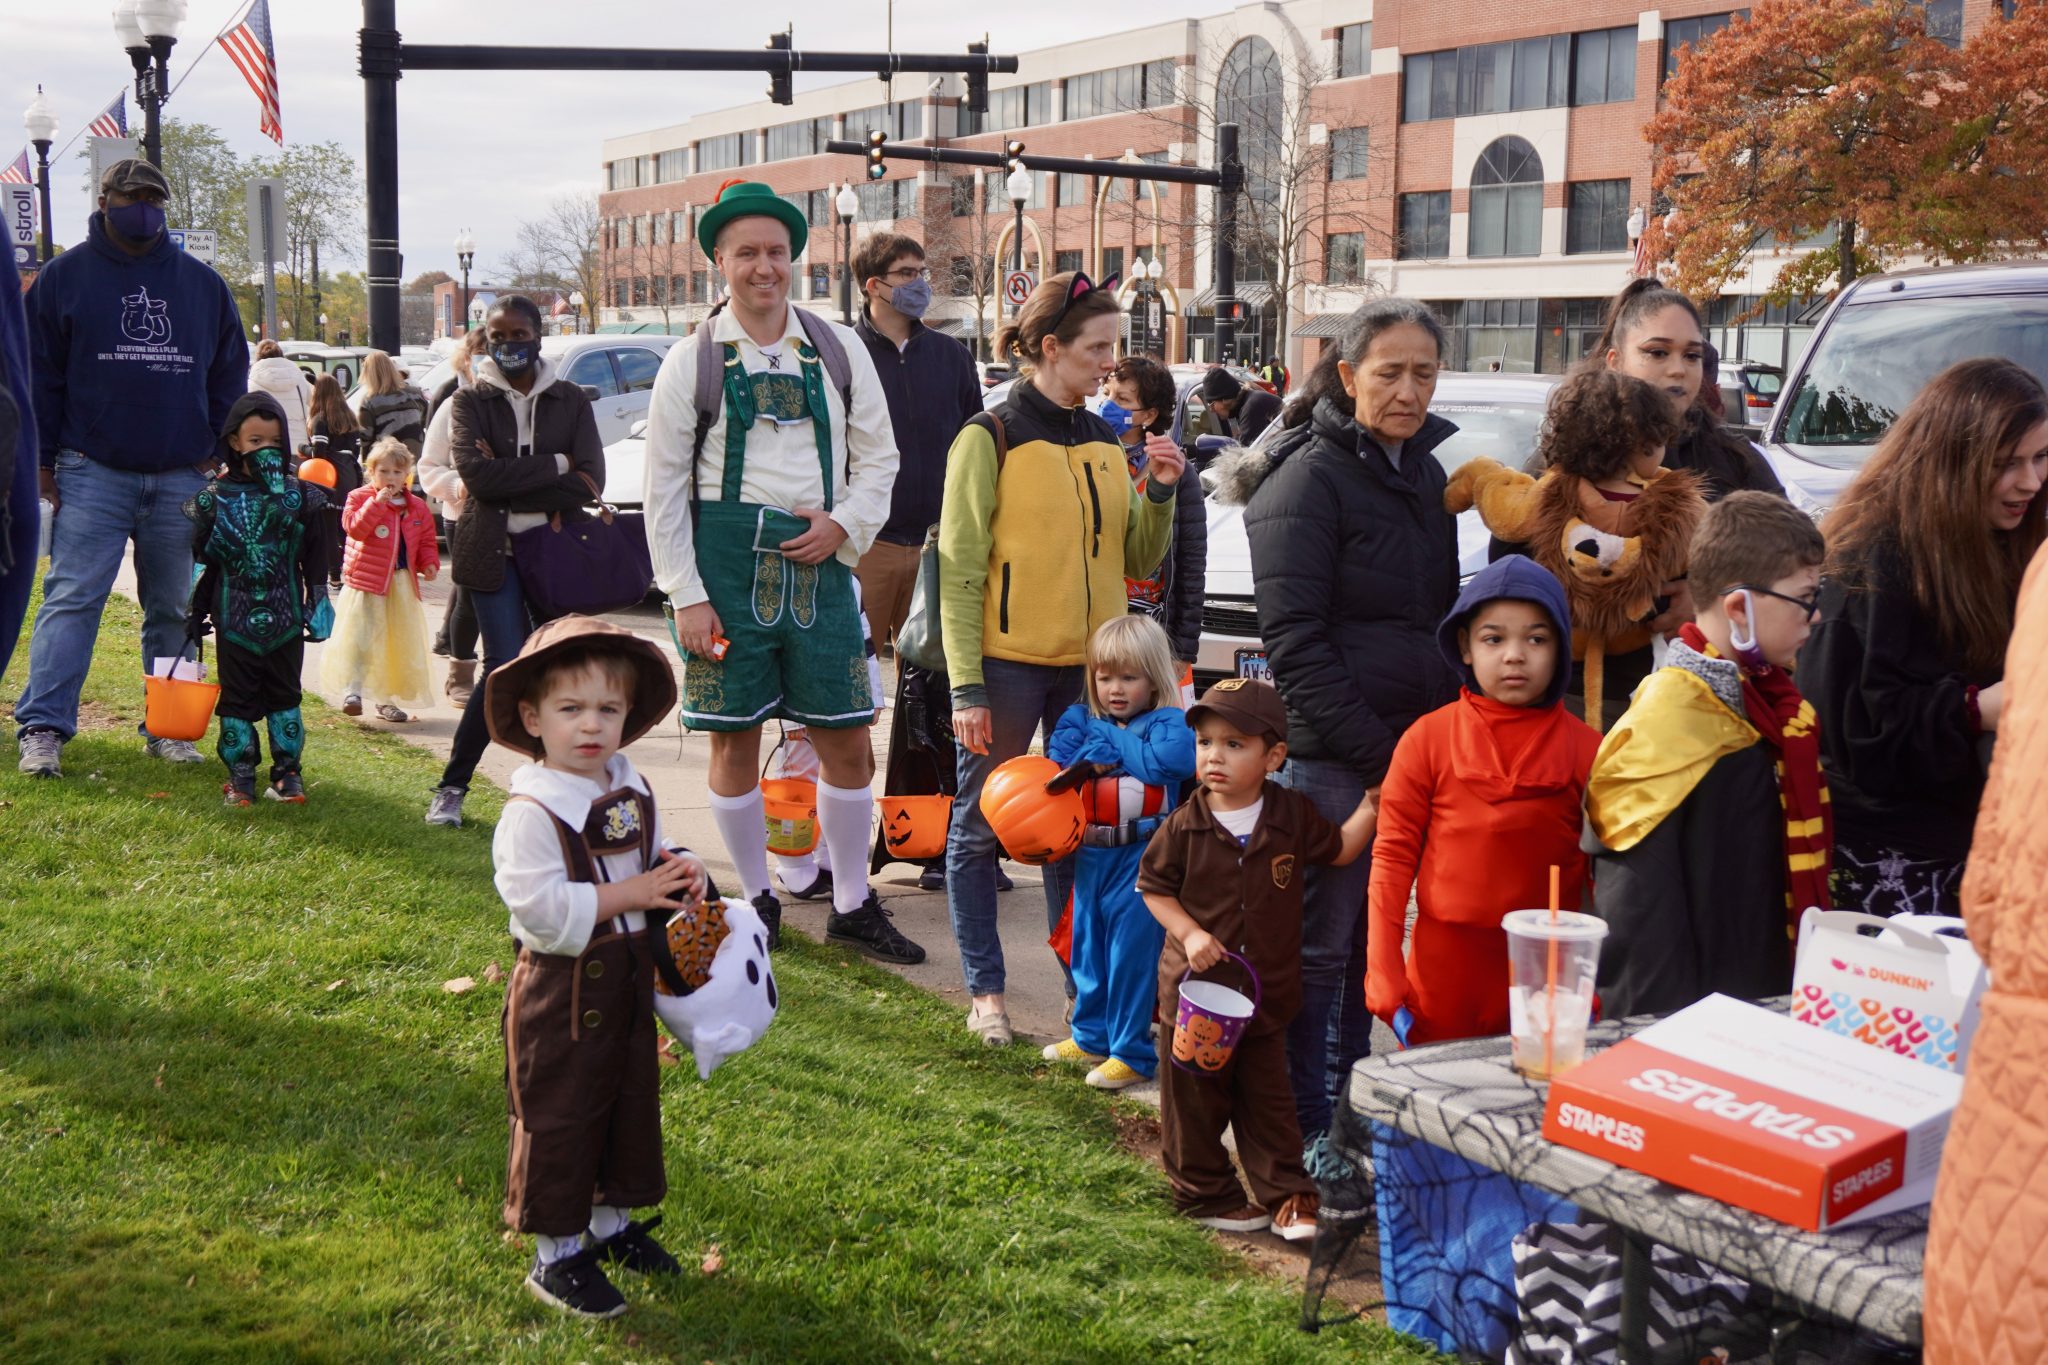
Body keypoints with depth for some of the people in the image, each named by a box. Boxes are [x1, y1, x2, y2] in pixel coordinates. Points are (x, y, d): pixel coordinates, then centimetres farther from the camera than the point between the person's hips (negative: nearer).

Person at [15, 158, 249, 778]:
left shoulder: (203, 283, 11)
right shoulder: (65, 277, 4)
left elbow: (229, 376, 15)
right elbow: (40, 374, 4)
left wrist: (220, 454, 6)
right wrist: (43, 462, -2)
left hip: (182, 477, 3)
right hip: (93, 473, -3)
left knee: (174, 608, 8)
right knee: (71, 599, -8)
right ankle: (42, 728, -7)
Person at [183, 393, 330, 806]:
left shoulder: (299, 494, 1)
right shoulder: (215, 498, 0)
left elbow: (314, 557, 4)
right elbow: (203, 562, 5)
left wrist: (317, 602, -2)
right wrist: (196, 613, 6)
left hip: (286, 619, 0)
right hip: (234, 621, 0)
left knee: (284, 696, 8)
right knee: (237, 698, 6)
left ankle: (289, 772, 14)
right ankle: (239, 776, 12)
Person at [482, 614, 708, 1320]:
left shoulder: (633, 793, 5)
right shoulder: (531, 813, -19)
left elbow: (653, 862, 20)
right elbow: (540, 907, -26)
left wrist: (683, 876, -3)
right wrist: (628, 895, -25)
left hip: (629, 982, 8)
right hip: (561, 989, -7)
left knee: (632, 1105, 18)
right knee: (558, 1120, 4)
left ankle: (613, 1222, 38)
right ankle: (557, 1255, 17)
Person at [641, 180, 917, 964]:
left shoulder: (837, 349, 7)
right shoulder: (694, 360, 1)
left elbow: (878, 454, 13)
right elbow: (665, 487, 1)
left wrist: (844, 525, -5)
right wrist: (686, 596, -5)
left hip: (817, 559, 2)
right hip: (727, 557, -2)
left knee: (847, 742, 3)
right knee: (735, 743, 5)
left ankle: (851, 905, 18)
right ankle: (756, 901, 22)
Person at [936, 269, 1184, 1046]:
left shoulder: (1106, 443, 12)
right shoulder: (990, 440, -6)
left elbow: (1137, 562, 15)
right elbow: (959, 572, -8)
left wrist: (1159, 493, -2)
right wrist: (966, 688, -13)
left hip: (1089, 664, 5)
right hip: (1008, 664, -5)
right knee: (981, 828, 3)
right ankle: (985, 990, 14)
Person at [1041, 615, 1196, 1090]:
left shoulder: (1167, 722, -6)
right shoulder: (1082, 719, 9)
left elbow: (1175, 756, -24)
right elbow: (1058, 757, -3)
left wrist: (1113, 745, -12)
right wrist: (1098, 754, -19)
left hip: (1141, 858, -6)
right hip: (1090, 853, 6)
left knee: (1132, 952, -4)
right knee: (1088, 947, 17)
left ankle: (1132, 1053, 6)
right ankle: (1091, 1036, 33)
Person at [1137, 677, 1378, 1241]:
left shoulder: (1293, 816, -4)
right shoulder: (1185, 826, -10)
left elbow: (1339, 850, 12)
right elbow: (1153, 886, -1)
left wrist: (1373, 802, 2)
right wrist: (1188, 932, -14)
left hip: (1269, 990, 1)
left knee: (1268, 1098, 12)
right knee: (1195, 1098, 8)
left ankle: (1286, 1195, 22)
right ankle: (1203, 1193, 25)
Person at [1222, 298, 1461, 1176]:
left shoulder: (1423, 471, 15)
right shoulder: (1312, 476, -9)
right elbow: (1293, 636, -15)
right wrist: (1374, 755, -18)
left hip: (1413, 749, 7)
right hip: (1332, 758, -7)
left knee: (1378, 941, 13)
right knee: (1321, 944, 0)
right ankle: (1304, 1128, 11)